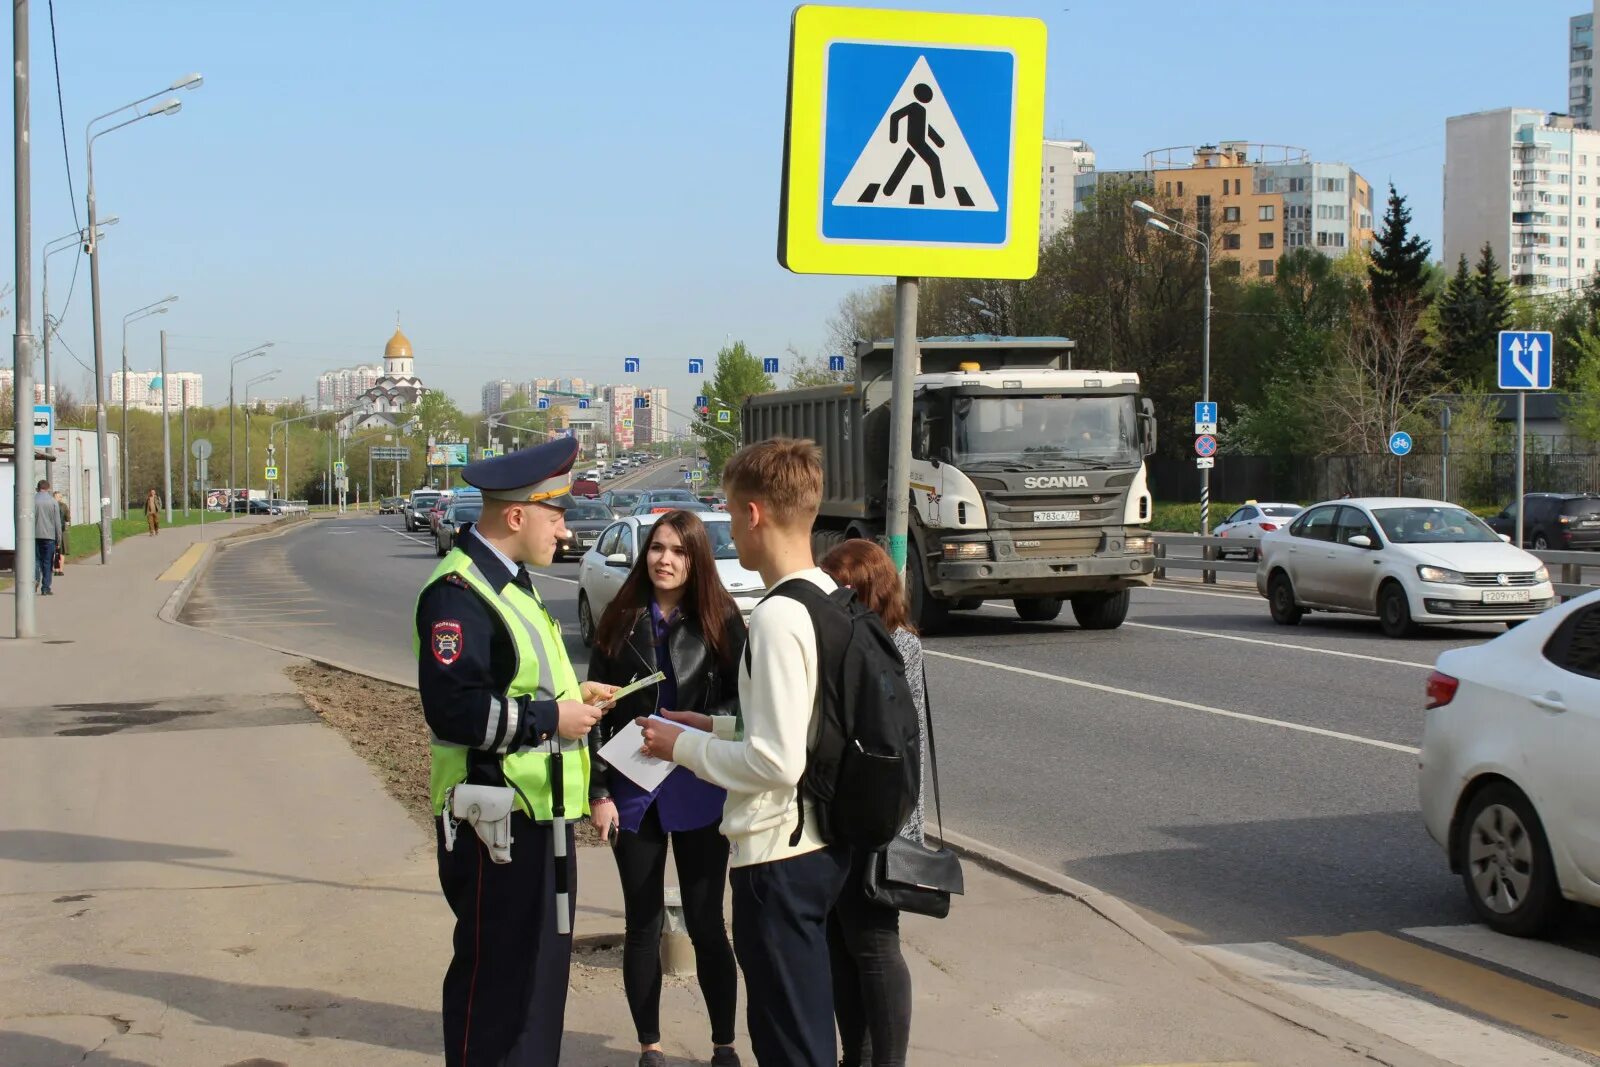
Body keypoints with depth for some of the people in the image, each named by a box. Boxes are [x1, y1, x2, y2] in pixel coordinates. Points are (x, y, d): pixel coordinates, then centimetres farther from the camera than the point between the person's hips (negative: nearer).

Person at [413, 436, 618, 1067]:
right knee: (493, 971, -2)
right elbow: (452, 708, -26)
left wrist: (570, 694, 11)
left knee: (540, 966, 17)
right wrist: (550, 718, -20)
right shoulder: (457, 592, -18)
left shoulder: (508, 582, 16)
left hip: (536, 808, 10)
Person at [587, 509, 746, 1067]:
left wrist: (705, 723, -19)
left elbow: (744, 701, 0)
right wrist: (599, 791, -3)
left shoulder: (721, 621, -3)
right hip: (633, 792, 2)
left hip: (700, 793, -2)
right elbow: (598, 710, 2)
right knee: (643, 924, 8)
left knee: (706, 922, 4)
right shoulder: (622, 621, 1)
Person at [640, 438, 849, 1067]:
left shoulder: (777, 617, -22)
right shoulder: (831, 601, 6)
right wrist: (718, 726, 15)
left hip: (777, 855, -9)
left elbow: (776, 762, -24)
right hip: (823, 844, 9)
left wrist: (683, 745, -11)